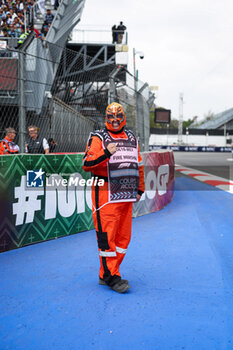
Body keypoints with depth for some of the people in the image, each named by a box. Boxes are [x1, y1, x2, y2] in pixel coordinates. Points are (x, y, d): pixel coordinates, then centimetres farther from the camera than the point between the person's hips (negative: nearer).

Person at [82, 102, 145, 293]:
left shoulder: (131, 138, 17)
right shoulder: (98, 138, -1)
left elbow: (138, 165, 24)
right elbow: (86, 164, -13)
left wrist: (140, 189, 20)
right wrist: (105, 153, -26)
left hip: (126, 196, 6)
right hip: (105, 195, -6)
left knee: (123, 236, 8)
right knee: (107, 236, -5)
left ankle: (106, 274, 20)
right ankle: (112, 277, 6)